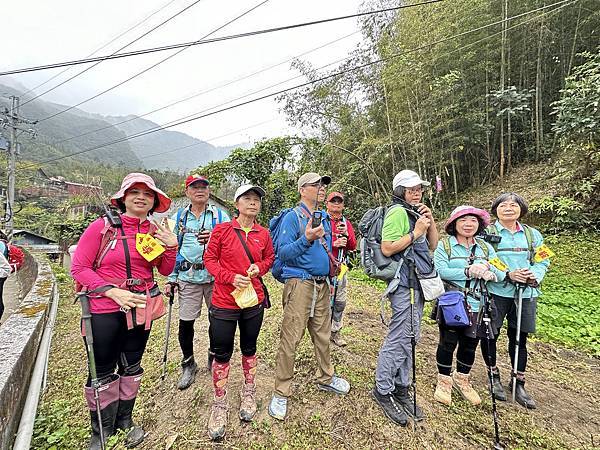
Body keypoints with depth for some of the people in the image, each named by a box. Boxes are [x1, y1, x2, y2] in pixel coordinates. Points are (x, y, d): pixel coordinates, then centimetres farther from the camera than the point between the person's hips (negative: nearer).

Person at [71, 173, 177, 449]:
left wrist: (171, 247, -13)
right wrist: (113, 291, -21)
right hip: (105, 310, -3)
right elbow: (79, 267, -10)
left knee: (132, 366, 18)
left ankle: (124, 421, 41)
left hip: (141, 309, 4)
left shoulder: (156, 230, 1)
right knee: (103, 372, 11)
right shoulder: (102, 226, -10)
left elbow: (165, 271, 5)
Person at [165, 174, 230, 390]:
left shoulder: (221, 215, 4)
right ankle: (188, 364, 30)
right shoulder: (178, 218, 10)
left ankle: (215, 358, 35)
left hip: (215, 276, -1)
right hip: (188, 277, 1)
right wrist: (171, 278, 6)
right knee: (185, 322, 5)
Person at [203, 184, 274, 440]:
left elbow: (270, 257, 12)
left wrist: (259, 267, -9)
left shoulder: (263, 234, 0)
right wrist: (231, 277, -18)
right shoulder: (222, 230, -8)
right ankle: (220, 405, 33)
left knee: (249, 348, 20)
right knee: (222, 354, 10)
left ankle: (249, 393, 44)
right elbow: (209, 259, -5)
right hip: (224, 302, -2)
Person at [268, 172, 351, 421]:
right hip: (299, 283, -7)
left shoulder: (324, 217, 14)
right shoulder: (293, 217, -8)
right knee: (290, 339, -1)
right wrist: (306, 239, -28)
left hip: (322, 284, 7)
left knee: (323, 334, 18)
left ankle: (325, 377, 39)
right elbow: (282, 253, -16)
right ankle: (281, 393, 16)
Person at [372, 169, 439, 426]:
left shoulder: (415, 212, 17)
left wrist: (431, 221, 4)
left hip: (417, 284, 9)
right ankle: (383, 391, 15)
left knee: (409, 338, 15)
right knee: (399, 339, -2)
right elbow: (387, 249, -22)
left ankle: (401, 389, 29)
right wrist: (416, 232, -18)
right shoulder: (398, 212, -12)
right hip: (405, 284, -9)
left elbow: (432, 245, 17)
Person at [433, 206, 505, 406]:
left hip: (476, 307, 4)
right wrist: (468, 272, -26)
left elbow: (501, 274, 1)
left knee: (470, 345, 15)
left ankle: (462, 379, 39)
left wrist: (489, 272, -21)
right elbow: (440, 271, -18)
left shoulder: (486, 247, 9)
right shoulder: (444, 245, -5)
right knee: (448, 343, 5)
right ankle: (444, 381, 28)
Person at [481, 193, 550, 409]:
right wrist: (508, 275, -20)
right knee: (490, 335, 6)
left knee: (519, 338, 13)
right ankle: (494, 377, 28)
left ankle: (519, 383, 31)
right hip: (495, 292, -3)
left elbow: (542, 261, 9)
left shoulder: (533, 234, 10)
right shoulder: (487, 233, -5)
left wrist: (535, 276, -11)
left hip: (526, 293, 4)